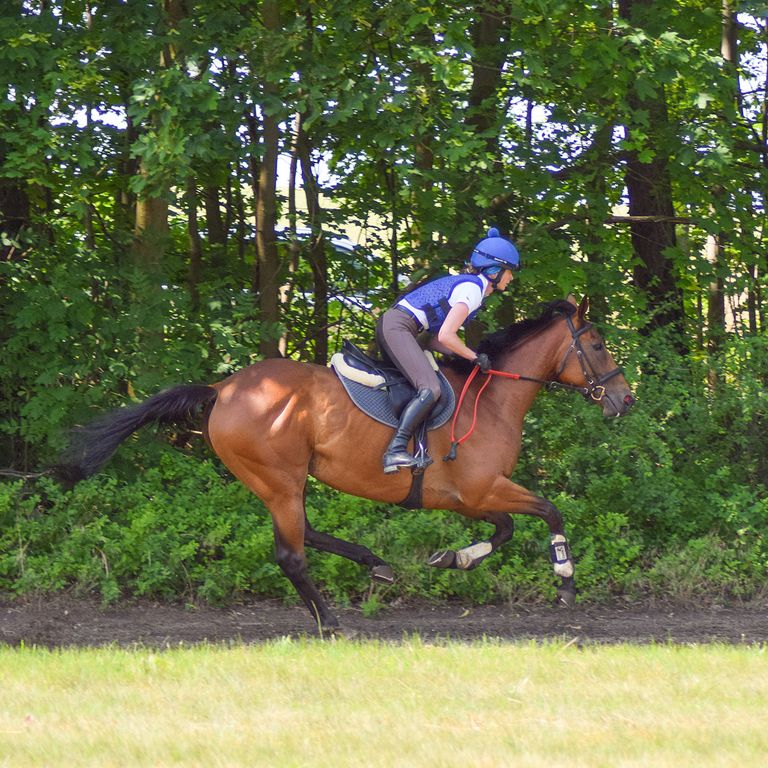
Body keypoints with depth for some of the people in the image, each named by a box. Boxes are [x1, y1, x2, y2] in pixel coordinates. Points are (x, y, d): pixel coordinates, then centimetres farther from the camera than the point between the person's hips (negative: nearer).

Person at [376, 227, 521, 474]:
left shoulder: (467, 284, 20)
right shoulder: (472, 290, -11)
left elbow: (435, 341, 18)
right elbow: (445, 336, -20)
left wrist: (467, 355, 8)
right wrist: (476, 358, -7)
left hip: (390, 324, 11)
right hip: (398, 327, -11)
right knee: (430, 389, -23)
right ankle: (395, 451, -33)